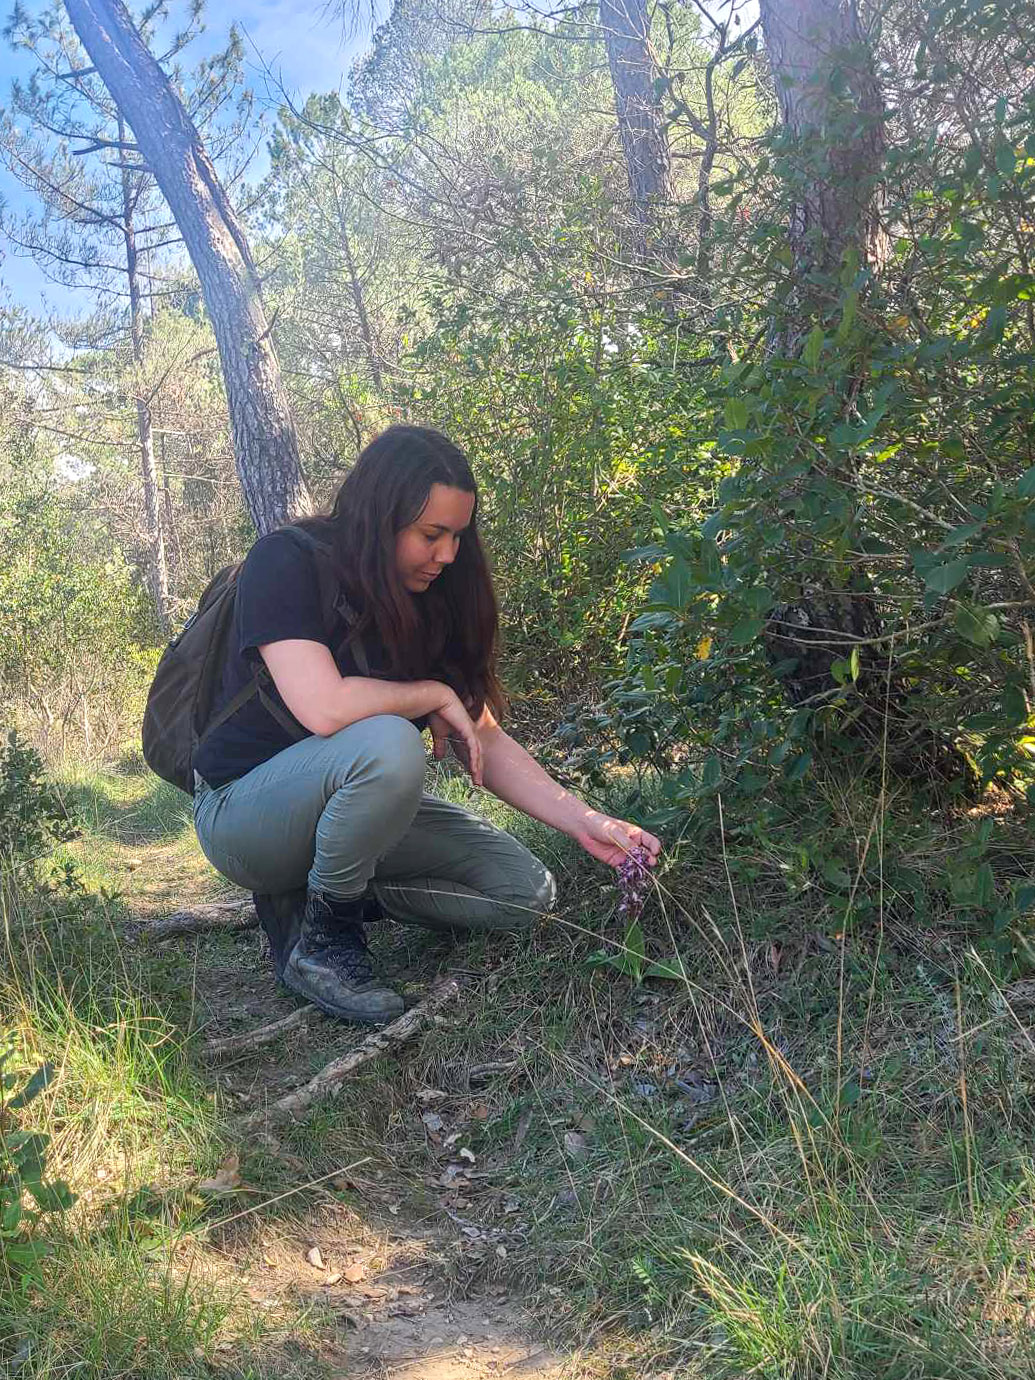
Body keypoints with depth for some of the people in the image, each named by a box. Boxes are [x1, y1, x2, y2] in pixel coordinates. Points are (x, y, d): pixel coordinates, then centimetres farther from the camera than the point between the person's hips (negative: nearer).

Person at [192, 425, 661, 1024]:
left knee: (526, 891, -4)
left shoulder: (430, 602, -1)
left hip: (349, 807, 7)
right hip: (245, 811, -7)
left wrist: (585, 821, -15)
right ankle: (321, 935, -14)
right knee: (387, 744, -37)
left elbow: (485, 738, -4)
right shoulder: (288, 563, -20)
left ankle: (309, 893, 5)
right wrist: (435, 695, -19)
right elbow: (323, 708, -35)